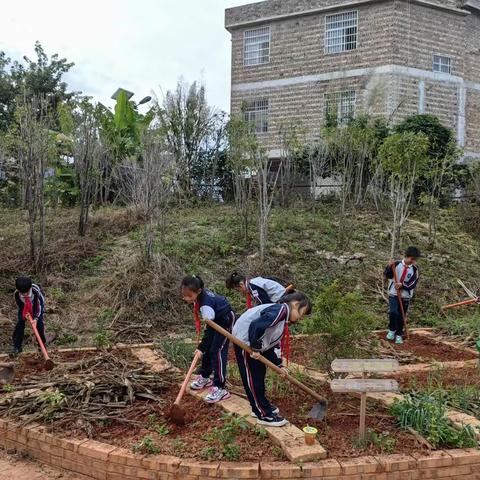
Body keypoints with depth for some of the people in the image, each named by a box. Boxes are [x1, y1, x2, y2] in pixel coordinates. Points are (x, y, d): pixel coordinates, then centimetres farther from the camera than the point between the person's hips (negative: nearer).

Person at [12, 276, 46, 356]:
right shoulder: (17, 293, -29)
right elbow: (19, 306, -10)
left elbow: (39, 305, -28)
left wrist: (36, 318, -32)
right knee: (20, 324, -6)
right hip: (24, 308, 2)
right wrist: (25, 313, -25)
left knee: (39, 324, -9)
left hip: (36, 307, -2)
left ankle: (42, 344, 10)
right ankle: (17, 347, 4)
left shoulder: (36, 291, -38)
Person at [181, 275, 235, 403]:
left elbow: (210, 329, -34)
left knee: (217, 351, -14)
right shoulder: (200, 294, -14)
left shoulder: (206, 304, -37)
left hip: (226, 320, -9)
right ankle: (204, 377, 30)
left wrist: (201, 347, -33)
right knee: (208, 348, 13)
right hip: (215, 319, 9)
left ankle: (220, 388, -12)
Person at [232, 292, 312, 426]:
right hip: (245, 342, -10)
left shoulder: (283, 320, 13)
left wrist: (279, 365, 10)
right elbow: (256, 325, -31)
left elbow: (271, 345, 15)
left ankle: (260, 407, 34)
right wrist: (255, 348, -23)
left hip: (255, 345, 10)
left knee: (259, 376, 20)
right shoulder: (280, 310, -19)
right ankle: (264, 415, 9)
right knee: (253, 379, 0)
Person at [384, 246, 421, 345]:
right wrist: (390, 268, -21)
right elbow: (387, 274, -1)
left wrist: (402, 285, -21)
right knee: (393, 312, -17)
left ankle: (399, 335, 24)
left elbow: (413, 284, -7)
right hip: (393, 294, -2)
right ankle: (392, 330, 7)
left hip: (405, 296, 2)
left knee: (401, 316, 7)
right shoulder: (397, 264, -7)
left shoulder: (414, 269, -3)